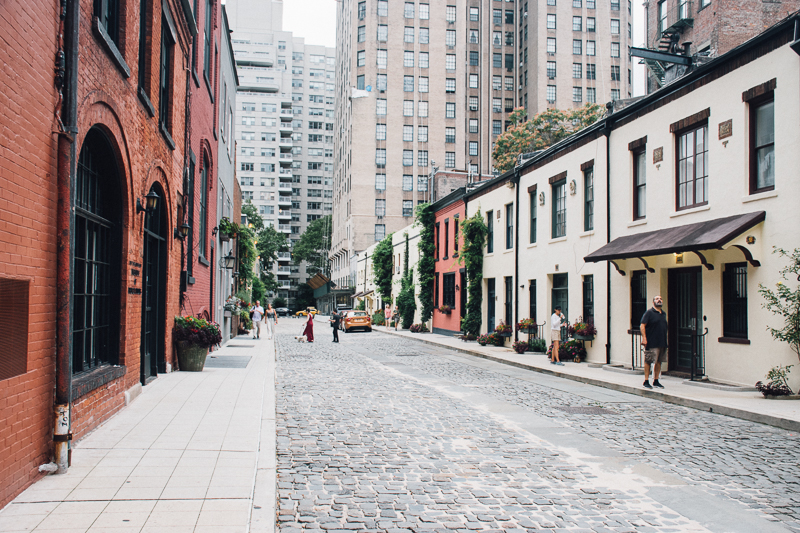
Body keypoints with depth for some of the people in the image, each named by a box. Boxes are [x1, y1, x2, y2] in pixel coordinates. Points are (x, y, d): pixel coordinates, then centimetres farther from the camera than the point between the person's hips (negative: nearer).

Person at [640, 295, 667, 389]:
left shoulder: (663, 314, 15)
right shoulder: (649, 312, -5)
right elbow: (642, 325, -9)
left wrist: (665, 341, 19)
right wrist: (644, 338, -18)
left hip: (662, 343, 7)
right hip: (651, 343, -7)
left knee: (659, 362, 9)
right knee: (648, 361, -2)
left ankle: (656, 381, 17)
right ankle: (646, 382, 3)